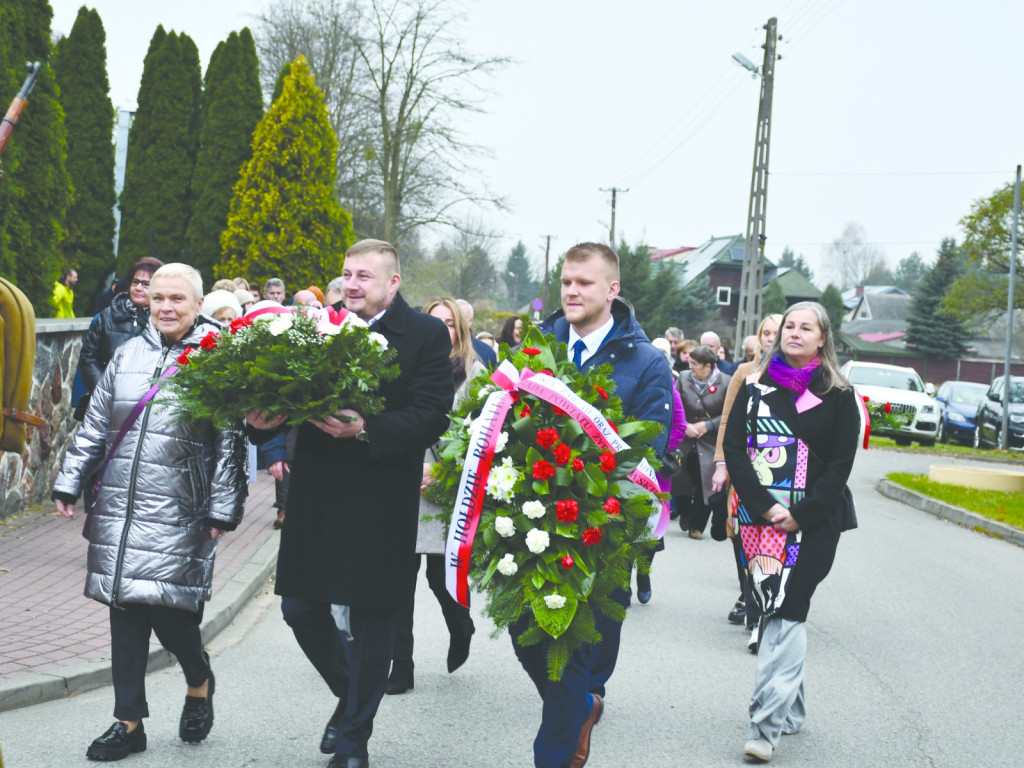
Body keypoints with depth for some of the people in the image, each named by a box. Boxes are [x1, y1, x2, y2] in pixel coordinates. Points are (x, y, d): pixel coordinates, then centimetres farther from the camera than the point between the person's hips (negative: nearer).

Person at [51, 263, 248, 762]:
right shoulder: (129, 354, 10)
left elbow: (230, 444, -5)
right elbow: (95, 425, 16)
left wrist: (222, 511, -8)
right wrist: (69, 482, 13)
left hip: (177, 511, -4)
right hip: (119, 505, 5)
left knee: (165, 605, -8)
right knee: (124, 607, 5)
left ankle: (199, 682, 23)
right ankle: (129, 721, 14)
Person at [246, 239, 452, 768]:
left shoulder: (427, 335, -5)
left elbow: (432, 416, -14)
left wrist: (365, 430, -25)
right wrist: (263, 418, -15)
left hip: (379, 504, -4)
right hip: (315, 499, 5)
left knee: (370, 623, 5)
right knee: (301, 609, 10)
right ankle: (352, 694, 36)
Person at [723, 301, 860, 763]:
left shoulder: (839, 397, 4)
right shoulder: (755, 389, 9)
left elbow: (840, 465, 0)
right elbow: (734, 449, 3)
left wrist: (801, 516, -11)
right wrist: (766, 506, -10)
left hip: (812, 523, -2)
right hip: (759, 518, 2)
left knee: (786, 615, -11)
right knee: (776, 613, 4)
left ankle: (766, 725, -14)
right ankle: (791, 712, 20)